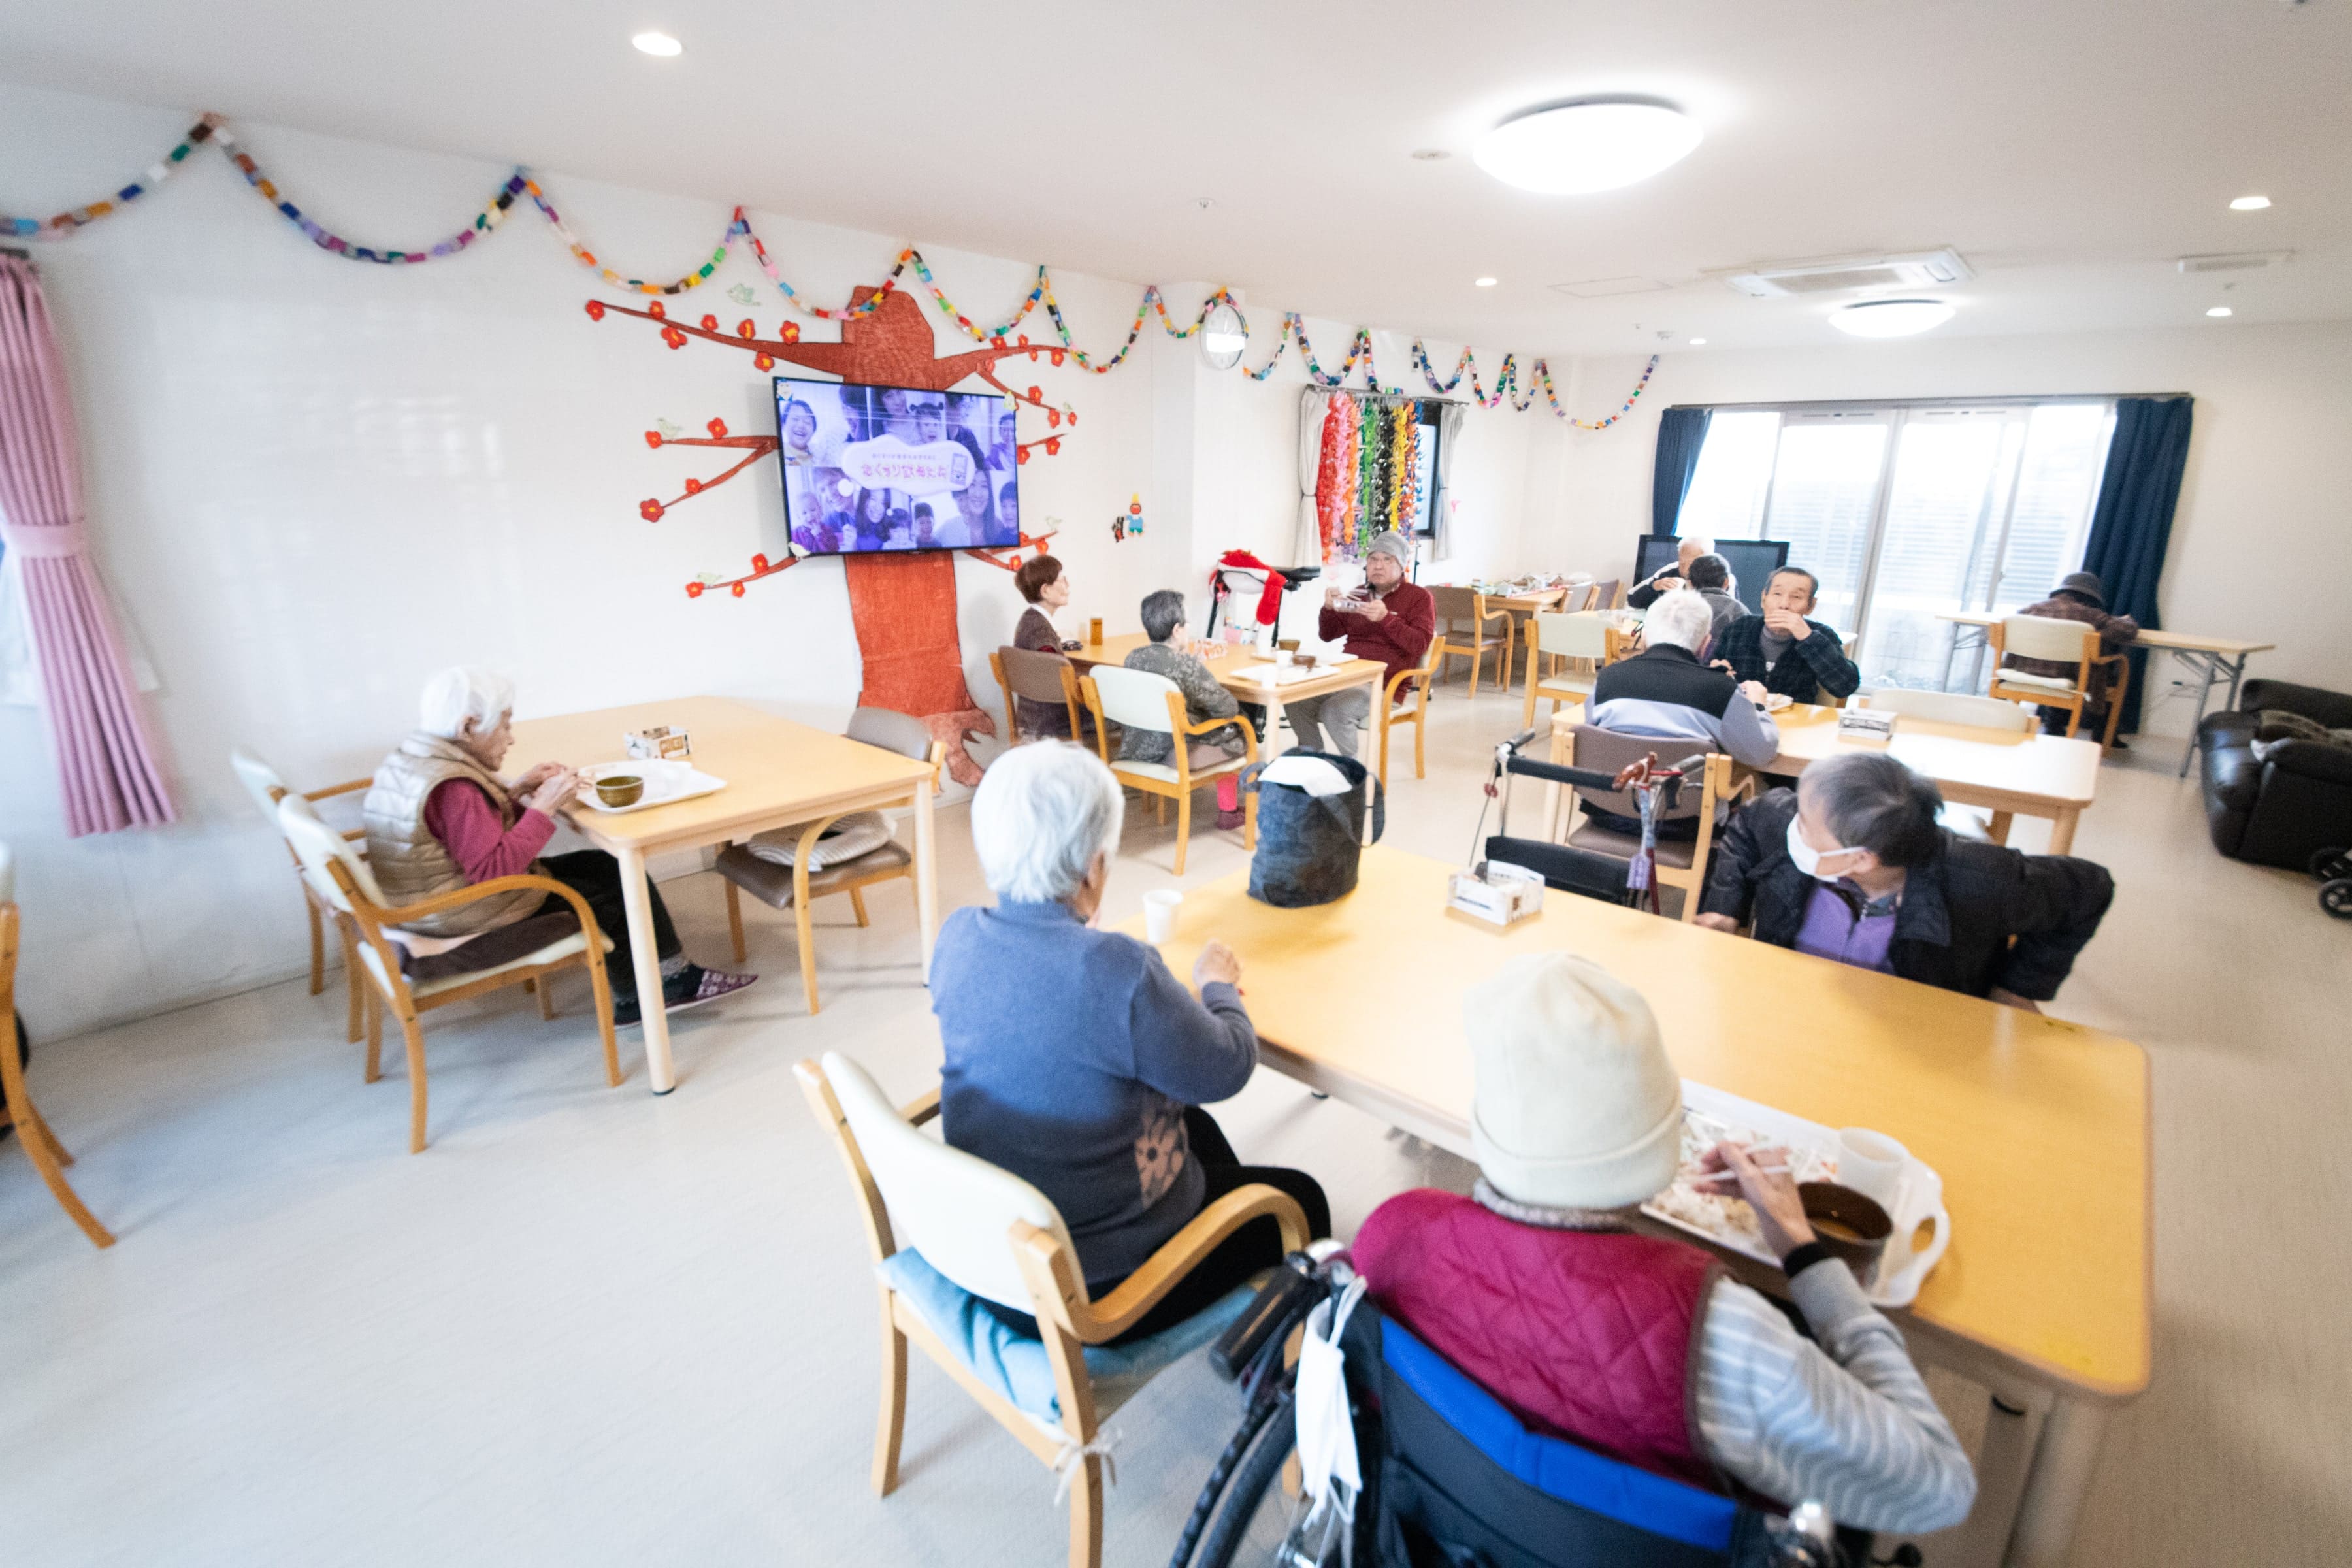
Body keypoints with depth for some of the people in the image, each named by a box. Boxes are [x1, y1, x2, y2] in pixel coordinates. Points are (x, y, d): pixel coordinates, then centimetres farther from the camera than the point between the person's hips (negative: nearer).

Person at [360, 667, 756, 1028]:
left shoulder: (408, 760, 7)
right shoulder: (451, 787, -26)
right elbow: (493, 869, -29)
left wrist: (517, 790, 5)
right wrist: (543, 806, -23)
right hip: (470, 934, -10)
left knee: (599, 865, 12)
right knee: (620, 880, -2)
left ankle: (633, 999, 15)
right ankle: (674, 981, 18)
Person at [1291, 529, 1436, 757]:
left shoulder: (1419, 597, 4)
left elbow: (1420, 645, -10)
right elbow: (1327, 636, 21)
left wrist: (1386, 618, -22)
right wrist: (1329, 609, 0)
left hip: (1383, 684, -6)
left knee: (1335, 710, -32)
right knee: (1294, 699, -18)